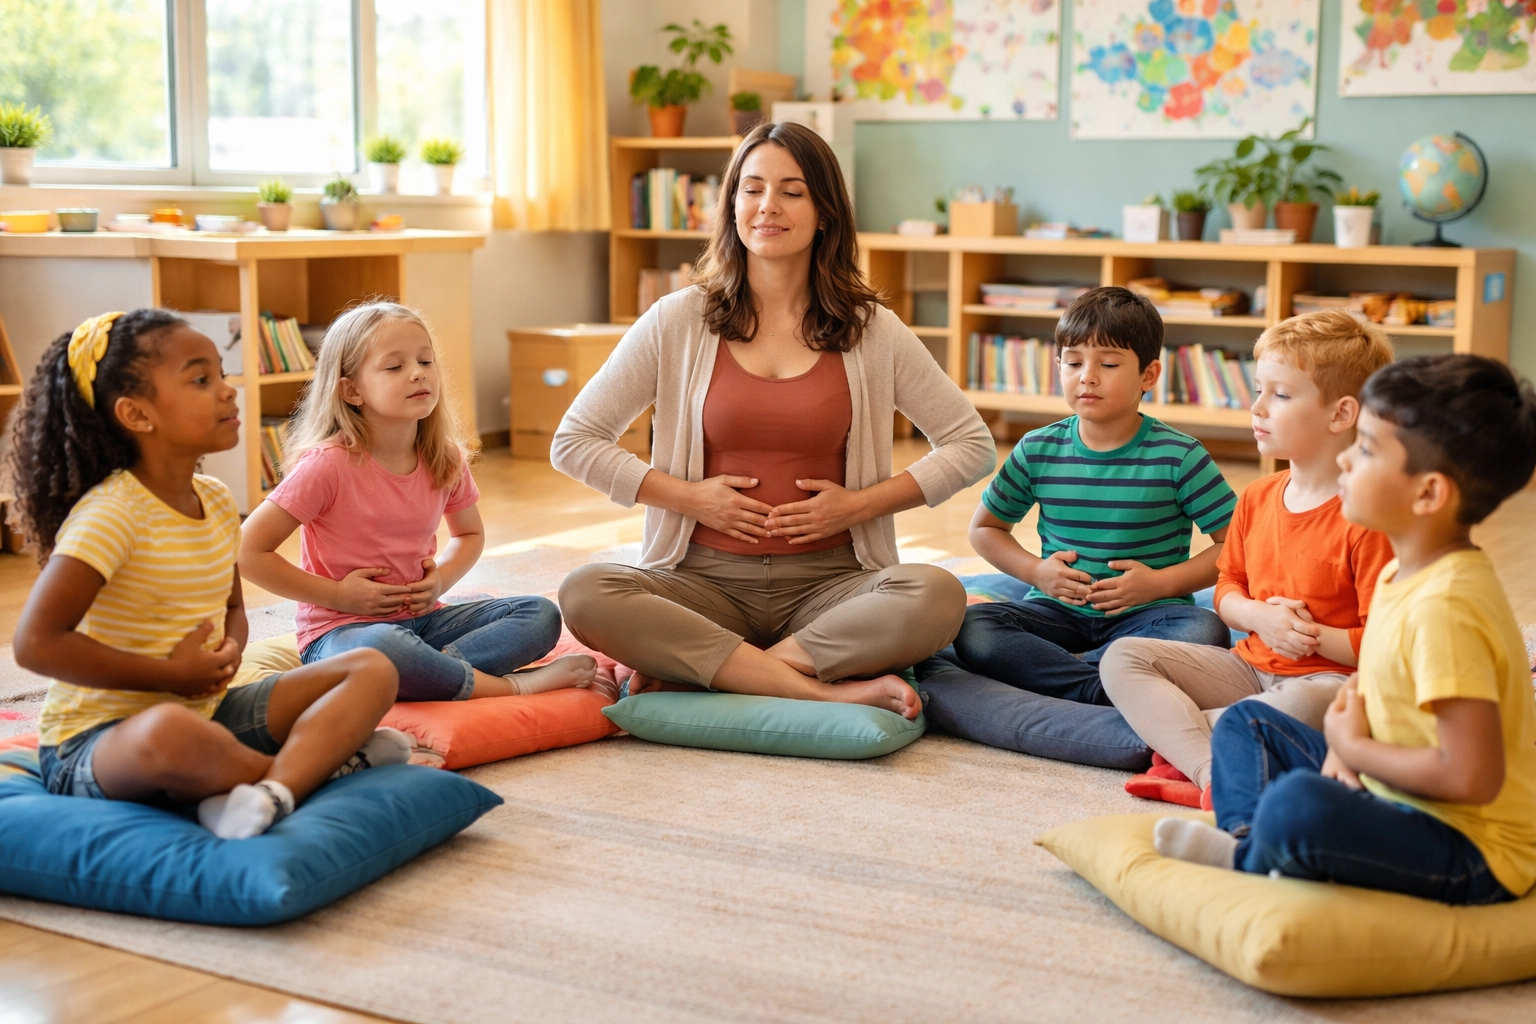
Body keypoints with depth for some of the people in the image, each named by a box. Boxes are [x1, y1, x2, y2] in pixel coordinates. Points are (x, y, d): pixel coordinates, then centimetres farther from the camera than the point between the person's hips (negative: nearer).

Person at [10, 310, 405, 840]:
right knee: (170, 732, -45)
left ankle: (273, 789, -30)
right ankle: (317, 761, -16)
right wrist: (170, 674, -19)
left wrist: (229, 650, -3)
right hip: (96, 740, -8)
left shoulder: (217, 500, 7)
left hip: (206, 710, 8)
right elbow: (37, 642, -24)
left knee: (372, 671, -4)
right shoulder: (110, 514, -18)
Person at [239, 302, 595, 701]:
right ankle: (511, 686, -23)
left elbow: (470, 534, 21)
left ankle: (435, 669, -27)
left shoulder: (446, 459, 0)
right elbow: (249, 551, -15)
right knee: (384, 648, -41)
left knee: (541, 615, -9)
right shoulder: (328, 465, -17)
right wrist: (337, 594, -13)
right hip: (341, 629, -6)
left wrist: (441, 579, -1)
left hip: (421, 618, 6)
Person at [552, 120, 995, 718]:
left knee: (936, 597, -30)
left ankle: (694, 671, -22)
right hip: (706, 579, 0)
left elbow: (972, 447, 10)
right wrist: (691, 497, -5)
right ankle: (835, 689, -27)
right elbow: (573, 443, 6)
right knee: (584, 595, -30)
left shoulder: (871, 331, 5)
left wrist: (859, 505, -3)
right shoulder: (679, 322, 4)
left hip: (827, 582, 0)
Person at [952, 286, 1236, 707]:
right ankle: (1105, 689, -30)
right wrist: (1035, 570, -2)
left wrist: (1161, 582, -13)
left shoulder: (1177, 455, -5)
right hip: (1060, 610, 2)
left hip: (1144, 616, -2)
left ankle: (1051, 667, -26)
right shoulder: (1038, 450, 3)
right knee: (970, 630, -25)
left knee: (1206, 633, -33)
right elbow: (984, 528, 16)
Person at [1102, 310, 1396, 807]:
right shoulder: (1256, 498, 8)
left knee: (1303, 706, -43)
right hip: (1251, 667, 7)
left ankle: (1169, 734, -22)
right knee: (1123, 657, -8)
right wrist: (1261, 617, -6)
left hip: (1328, 678, -7)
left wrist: (1312, 636, -19)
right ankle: (1210, 772, -31)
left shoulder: (1367, 519, -15)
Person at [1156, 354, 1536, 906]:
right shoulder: (1404, 573, 5)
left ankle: (1250, 859, -4)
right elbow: (1370, 684, 19)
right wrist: (1347, 740, -3)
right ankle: (1247, 839, -4)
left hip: (1473, 854, -10)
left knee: (1297, 804, -36)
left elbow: (1472, 776, -31)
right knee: (1246, 722, 19)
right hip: (1394, 797, 10)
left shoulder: (1445, 608, -27)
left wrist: (1355, 749, -16)